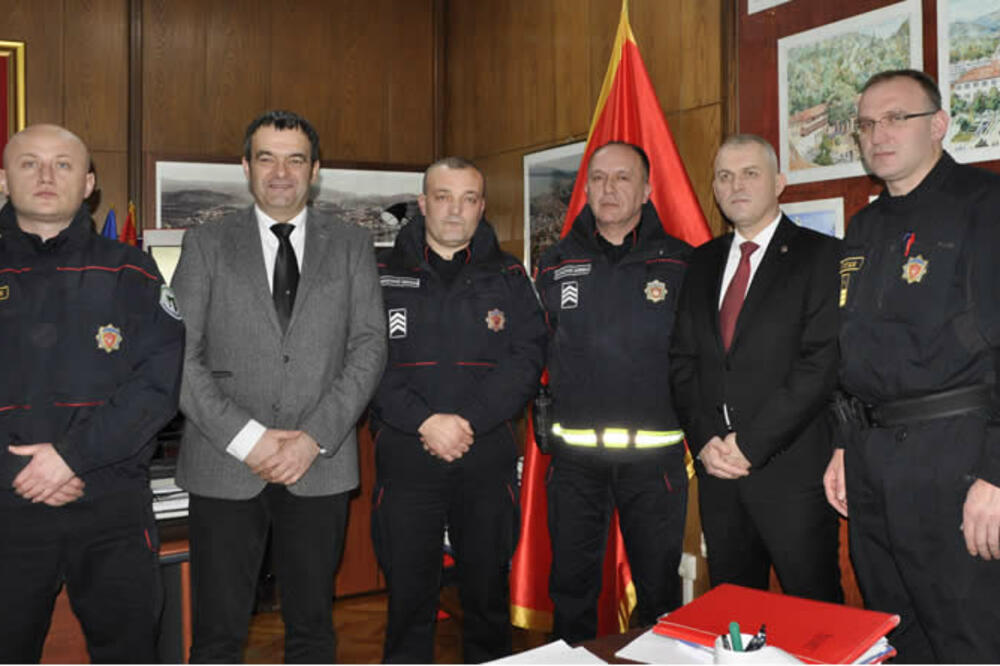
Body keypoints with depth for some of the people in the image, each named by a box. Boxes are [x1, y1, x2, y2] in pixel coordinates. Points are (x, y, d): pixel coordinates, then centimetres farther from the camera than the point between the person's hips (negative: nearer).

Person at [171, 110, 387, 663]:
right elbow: (180, 354, -2)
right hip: (224, 468, -1)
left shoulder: (351, 246, 8)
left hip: (320, 465, 1)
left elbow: (368, 348, 1)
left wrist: (314, 438, -10)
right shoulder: (205, 243, 6)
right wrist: (246, 438, -12)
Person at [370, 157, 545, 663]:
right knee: (408, 597, 8)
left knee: (488, 596, 12)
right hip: (404, 457, -1)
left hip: (487, 456, 1)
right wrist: (425, 421, -16)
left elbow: (526, 359, -3)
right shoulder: (384, 274, 5)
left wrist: (467, 421, -15)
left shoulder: (508, 277, 8)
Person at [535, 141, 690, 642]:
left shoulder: (680, 263, 1)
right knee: (571, 586, 12)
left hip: (656, 455, -1)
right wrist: (548, 419, 5)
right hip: (575, 455, 2)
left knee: (660, 590, 11)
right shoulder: (555, 265, 7)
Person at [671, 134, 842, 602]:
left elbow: (822, 362, -12)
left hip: (792, 469, -5)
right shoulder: (703, 262, 14)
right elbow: (683, 361, 10)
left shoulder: (820, 255, -3)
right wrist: (704, 440, -4)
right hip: (717, 467, 5)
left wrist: (750, 443, -15)